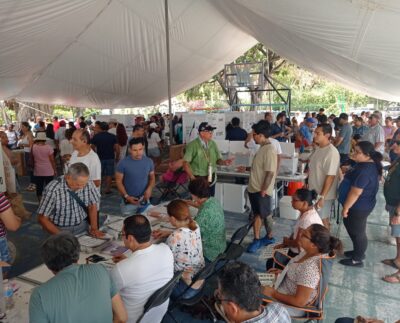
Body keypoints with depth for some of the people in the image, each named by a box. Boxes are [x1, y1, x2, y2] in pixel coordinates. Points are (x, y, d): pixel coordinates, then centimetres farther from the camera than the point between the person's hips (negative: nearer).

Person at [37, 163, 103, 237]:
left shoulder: (88, 184, -11)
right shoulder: (53, 189, -20)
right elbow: (42, 218, -12)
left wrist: (94, 228, -2)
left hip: (82, 227, 1)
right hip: (60, 230, 0)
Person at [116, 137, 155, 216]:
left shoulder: (149, 161, -5)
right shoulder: (123, 163, -12)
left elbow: (152, 177, 6)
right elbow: (118, 181, -7)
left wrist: (149, 189, -12)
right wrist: (126, 196, -15)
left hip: (144, 199, 2)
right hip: (129, 200, -2)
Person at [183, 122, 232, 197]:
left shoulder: (213, 144, 1)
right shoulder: (192, 145, -12)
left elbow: (218, 159, 8)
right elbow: (185, 163, -13)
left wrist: (224, 162, -14)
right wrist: (192, 178, -18)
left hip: (211, 178, 4)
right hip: (198, 178, -4)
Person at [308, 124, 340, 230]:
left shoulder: (332, 152, -23)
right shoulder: (318, 149, 4)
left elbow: (330, 176, -24)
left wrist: (322, 197, -24)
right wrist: (308, 185, 18)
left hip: (324, 195, -8)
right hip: (314, 192, 8)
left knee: (323, 220, 7)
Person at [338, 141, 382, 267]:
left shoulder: (365, 171, -30)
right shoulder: (366, 164, 3)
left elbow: (355, 192, -27)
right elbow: (352, 176, 23)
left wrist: (346, 208, -20)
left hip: (358, 207, -10)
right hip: (359, 205, 10)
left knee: (357, 232, 6)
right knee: (354, 229, 24)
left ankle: (357, 260, 23)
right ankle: (358, 252, 41)